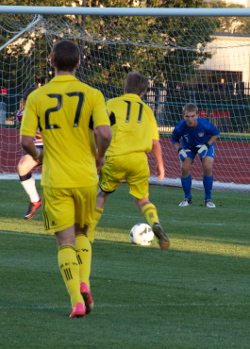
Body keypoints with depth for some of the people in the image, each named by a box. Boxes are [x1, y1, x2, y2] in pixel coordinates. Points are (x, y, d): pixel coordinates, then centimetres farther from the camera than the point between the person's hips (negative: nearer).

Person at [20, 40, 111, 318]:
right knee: (81, 233, 23)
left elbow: (25, 141, -8)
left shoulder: (37, 97, -4)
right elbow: (104, 133, -16)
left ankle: (77, 301, -11)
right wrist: (99, 157, 5)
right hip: (85, 177, 1)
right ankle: (84, 285, 5)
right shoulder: (92, 95, -5)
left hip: (55, 180, -1)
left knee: (65, 241, 2)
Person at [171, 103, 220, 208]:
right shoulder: (180, 127, -31)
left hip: (205, 145, -1)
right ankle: (187, 198, 6)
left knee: (208, 167, -20)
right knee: (184, 168, -16)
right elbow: (174, 140, -10)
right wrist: (179, 150, -27)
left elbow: (216, 133, -14)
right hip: (188, 146, 1)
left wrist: (207, 145, -23)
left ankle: (208, 198, -3)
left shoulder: (205, 124, -35)